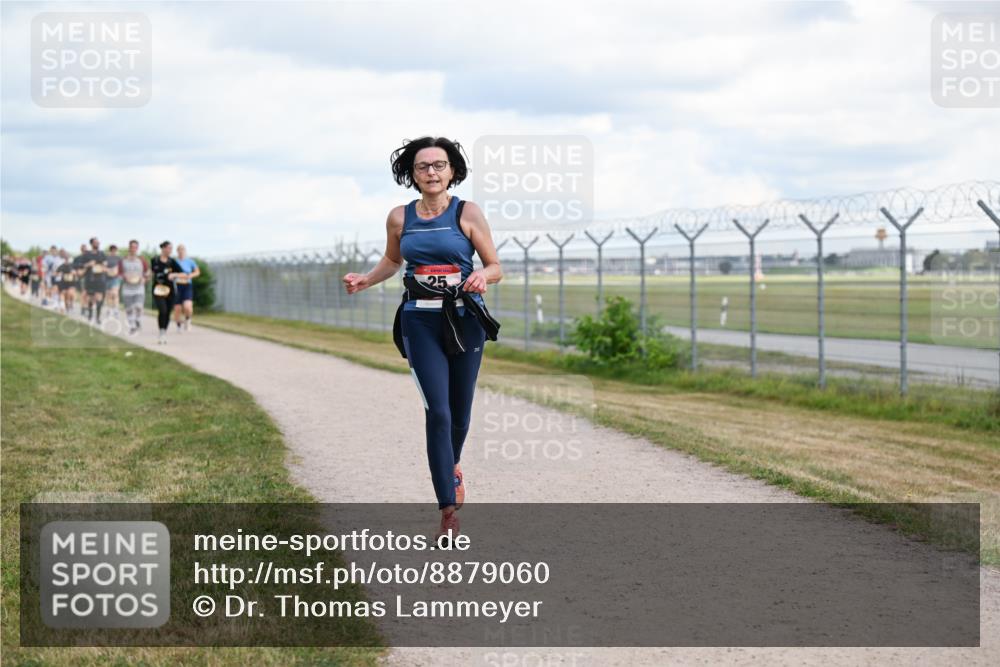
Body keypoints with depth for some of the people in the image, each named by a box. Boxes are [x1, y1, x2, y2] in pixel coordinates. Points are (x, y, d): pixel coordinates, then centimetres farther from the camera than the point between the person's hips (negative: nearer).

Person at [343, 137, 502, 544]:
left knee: (459, 411, 10)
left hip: (465, 319, 0)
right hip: (421, 322, 0)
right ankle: (449, 513, -13)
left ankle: (451, 465, 45)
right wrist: (365, 281, 6)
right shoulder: (399, 218, 5)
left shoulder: (467, 213, -1)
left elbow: (496, 268, 2)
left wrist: (482, 277, -20)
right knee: (437, 412, -12)